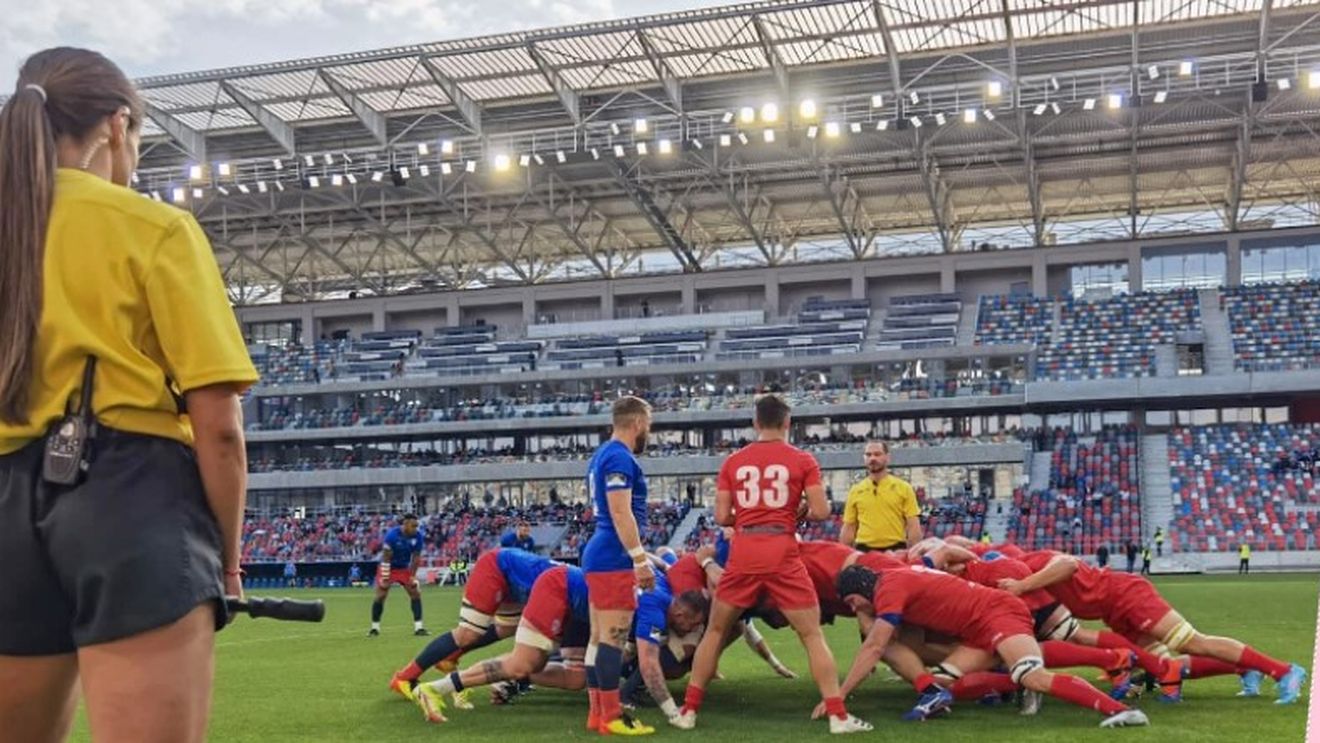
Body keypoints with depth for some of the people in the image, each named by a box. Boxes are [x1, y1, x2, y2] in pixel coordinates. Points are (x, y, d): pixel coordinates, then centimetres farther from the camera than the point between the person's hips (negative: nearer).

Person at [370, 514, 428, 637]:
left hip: (405, 568, 4)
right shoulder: (392, 534, -27)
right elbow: (386, 556, -22)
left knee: (416, 594, -5)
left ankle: (418, 627, -1)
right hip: (389, 567, -4)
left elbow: (416, 557, -5)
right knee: (380, 595, -7)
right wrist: (385, 577, -20)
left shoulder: (418, 536, -15)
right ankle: (375, 627, 7)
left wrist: (413, 575, -5)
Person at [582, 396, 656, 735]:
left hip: (599, 554, 11)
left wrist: (637, 556, 28)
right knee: (613, 638, -8)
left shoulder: (602, 455, 18)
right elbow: (621, 513, -21)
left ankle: (597, 713, 16)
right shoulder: (620, 458, -13)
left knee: (599, 636, 11)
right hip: (613, 558, -11)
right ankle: (612, 717, -5)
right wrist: (641, 559, -21)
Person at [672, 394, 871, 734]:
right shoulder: (802, 460, 2)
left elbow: (721, 517, 5)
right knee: (812, 635, 7)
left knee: (715, 631, 16)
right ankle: (838, 716, 3)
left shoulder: (733, 461, 8)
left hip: (742, 553, 2)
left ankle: (688, 711, 18)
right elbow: (820, 512, -4)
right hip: (782, 554, -2)